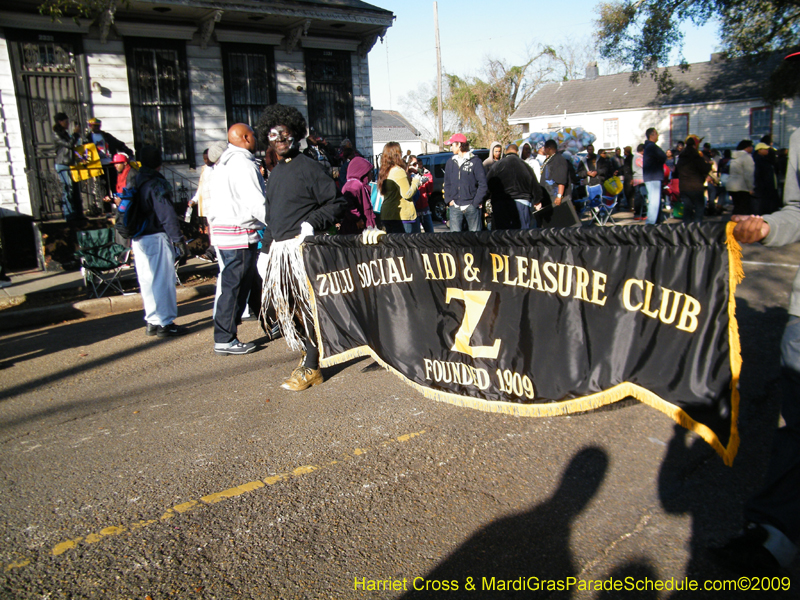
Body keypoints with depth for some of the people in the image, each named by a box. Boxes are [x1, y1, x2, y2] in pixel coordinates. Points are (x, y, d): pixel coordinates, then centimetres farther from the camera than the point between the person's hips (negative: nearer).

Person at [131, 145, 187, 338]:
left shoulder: (135, 182, 12)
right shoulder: (156, 184, -13)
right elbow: (167, 215, -19)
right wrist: (178, 238, -18)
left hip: (138, 239, 8)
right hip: (156, 237, -8)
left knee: (147, 281, 13)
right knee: (163, 280, -2)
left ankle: (152, 322, 21)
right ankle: (165, 323, 1)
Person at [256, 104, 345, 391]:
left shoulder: (307, 167, -5)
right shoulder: (275, 173, 19)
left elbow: (337, 204, -8)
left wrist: (311, 223, -19)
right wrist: (265, 250, 19)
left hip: (302, 248, -8)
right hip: (279, 250, 8)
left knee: (305, 308, -5)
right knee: (278, 305, 11)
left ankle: (311, 367, 6)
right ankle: (307, 351, 28)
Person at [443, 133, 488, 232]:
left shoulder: (475, 161, -3)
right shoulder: (450, 163, 12)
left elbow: (483, 184, -5)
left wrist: (476, 202, -10)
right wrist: (449, 199, 3)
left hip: (471, 207, -4)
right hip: (455, 208, 4)